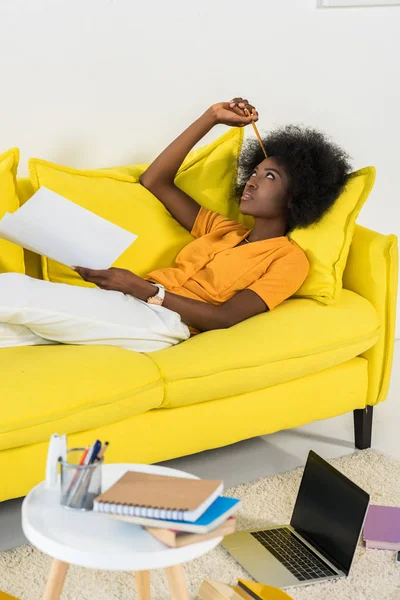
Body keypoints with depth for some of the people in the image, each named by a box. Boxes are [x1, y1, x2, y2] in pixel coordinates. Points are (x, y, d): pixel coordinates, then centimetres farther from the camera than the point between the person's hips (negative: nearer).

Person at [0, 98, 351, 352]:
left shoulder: (289, 259, 4)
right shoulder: (221, 229, 28)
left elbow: (223, 318, -9)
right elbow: (154, 181, 24)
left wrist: (141, 288, -16)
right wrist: (212, 118, 20)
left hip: (164, 322, -7)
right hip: (132, 304, 7)